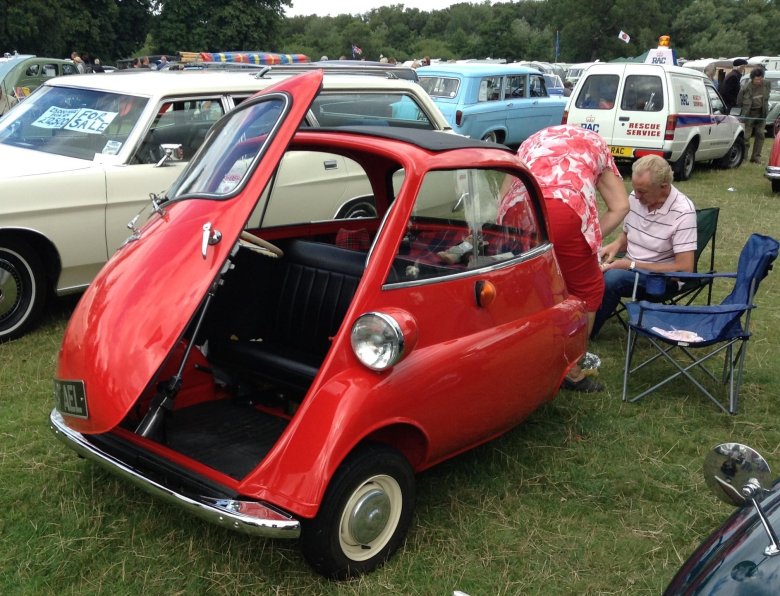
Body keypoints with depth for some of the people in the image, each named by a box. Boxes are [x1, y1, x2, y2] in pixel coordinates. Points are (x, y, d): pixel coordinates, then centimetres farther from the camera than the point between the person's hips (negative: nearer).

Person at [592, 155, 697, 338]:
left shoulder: (683, 212, -20)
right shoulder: (635, 198, -2)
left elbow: (684, 268, -22)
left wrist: (631, 265, -22)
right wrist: (615, 245, -8)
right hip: (629, 267, 6)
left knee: (611, 279, -33)